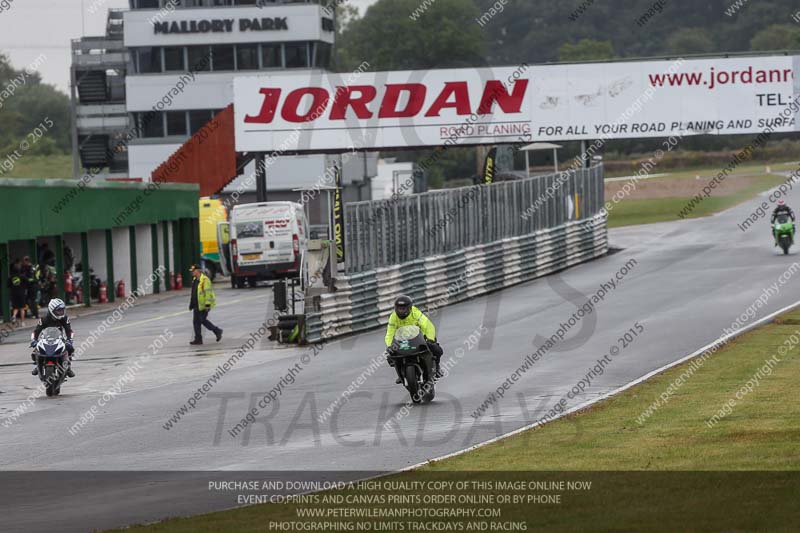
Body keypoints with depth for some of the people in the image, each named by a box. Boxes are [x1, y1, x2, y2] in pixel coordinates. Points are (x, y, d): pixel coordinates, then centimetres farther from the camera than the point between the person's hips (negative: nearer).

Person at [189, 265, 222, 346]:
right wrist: (191, 304, 22)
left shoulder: (204, 280, -15)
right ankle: (198, 339, 9)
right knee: (196, 321, 6)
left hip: (203, 305, -9)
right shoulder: (195, 280, 15)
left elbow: (208, 292, -20)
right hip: (197, 305, 9)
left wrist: (207, 304, -24)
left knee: (203, 320, -6)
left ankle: (217, 331, 9)